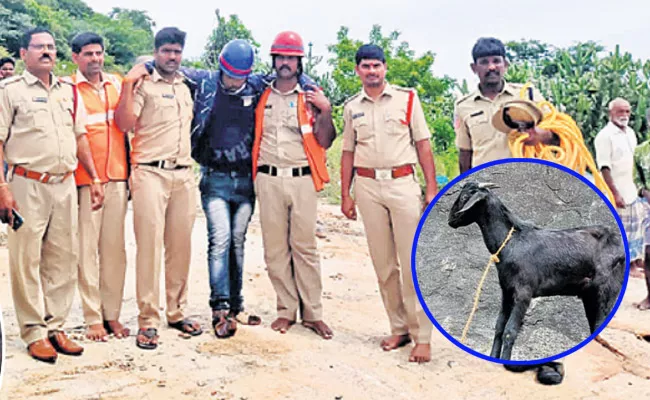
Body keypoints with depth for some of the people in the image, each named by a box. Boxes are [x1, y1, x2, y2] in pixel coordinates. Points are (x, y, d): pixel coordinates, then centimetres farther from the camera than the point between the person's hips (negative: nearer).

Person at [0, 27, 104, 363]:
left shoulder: (68, 92, 15)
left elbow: (80, 137, 18)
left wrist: (94, 179, 11)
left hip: (65, 185, 5)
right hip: (27, 185, -5)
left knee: (63, 259, 6)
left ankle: (55, 326, 16)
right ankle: (34, 332, 7)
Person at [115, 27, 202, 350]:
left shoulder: (185, 88, 20)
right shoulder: (143, 85, 1)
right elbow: (124, 123, -11)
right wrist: (128, 83, -15)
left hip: (183, 175, 6)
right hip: (151, 174, -6)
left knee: (181, 247, 7)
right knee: (149, 246, -7)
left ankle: (177, 312, 18)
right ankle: (147, 321, -2)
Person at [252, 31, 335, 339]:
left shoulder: (310, 98, 8)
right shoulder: (261, 97, 12)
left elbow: (324, 142, 4)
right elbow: (250, 135, 20)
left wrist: (326, 111, -8)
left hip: (302, 179, -2)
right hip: (269, 180, 2)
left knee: (305, 247, -2)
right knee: (275, 248, 3)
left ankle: (312, 313, 4)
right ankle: (286, 310, 13)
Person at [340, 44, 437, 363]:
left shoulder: (407, 98, 4)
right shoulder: (352, 107, 11)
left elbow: (423, 145, 2)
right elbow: (348, 152, 14)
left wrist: (432, 188, -4)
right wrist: (345, 194, 8)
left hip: (403, 183, -3)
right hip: (367, 186, 3)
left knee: (412, 263, -5)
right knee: (383, 264, 7)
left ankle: (422, 336, -1)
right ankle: (399, 328, 17)